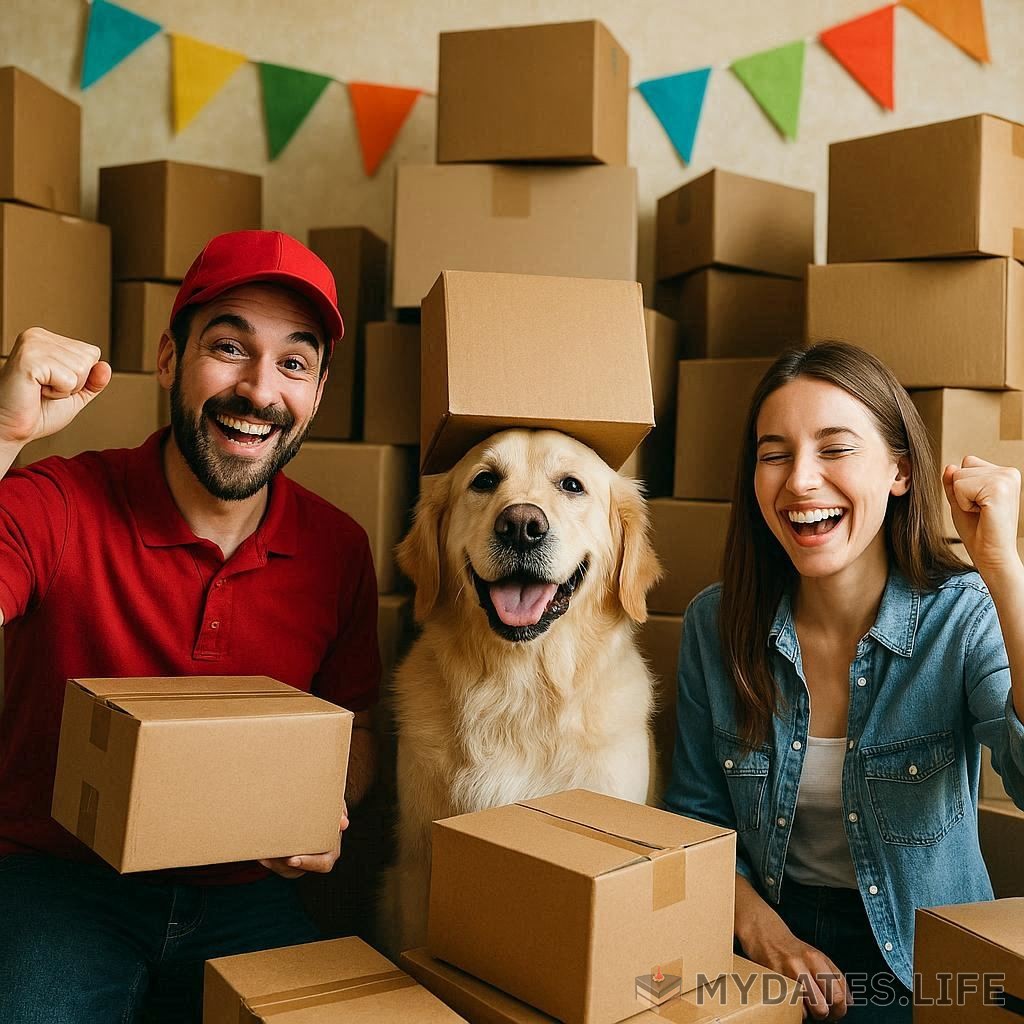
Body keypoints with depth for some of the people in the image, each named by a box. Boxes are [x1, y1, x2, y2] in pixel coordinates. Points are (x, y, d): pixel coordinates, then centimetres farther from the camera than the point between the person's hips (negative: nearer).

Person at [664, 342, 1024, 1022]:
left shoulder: (966, 617, -12)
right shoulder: (716, 623, -5)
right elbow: (696, 811, 3)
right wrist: (757, 924, -12)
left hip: (920, 967, -1)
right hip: (762, 946, 2)